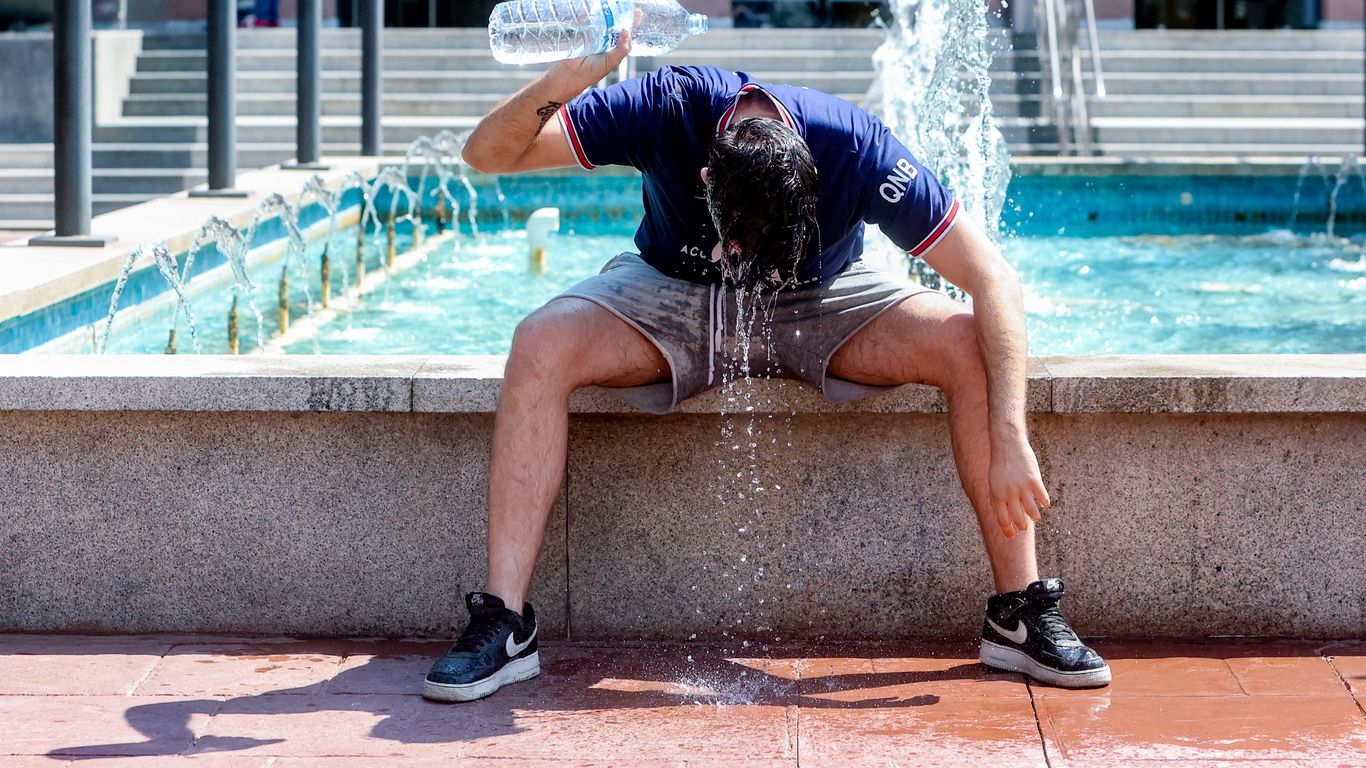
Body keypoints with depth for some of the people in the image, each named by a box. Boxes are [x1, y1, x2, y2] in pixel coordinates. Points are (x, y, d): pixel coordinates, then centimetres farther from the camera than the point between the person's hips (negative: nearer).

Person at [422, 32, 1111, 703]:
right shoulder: (668, 109, -31)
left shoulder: (855, 147, -31)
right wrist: (559, 85, -50)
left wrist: (1010, 441, -38)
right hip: (674, 294, 0)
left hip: (818, 302, 0)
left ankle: (1020, 614, -16)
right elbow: (487, 154, -28)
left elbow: (994, 280, -29)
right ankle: (504, 626, -26)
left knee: (970, 346, -26)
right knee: (540, 345, -30)